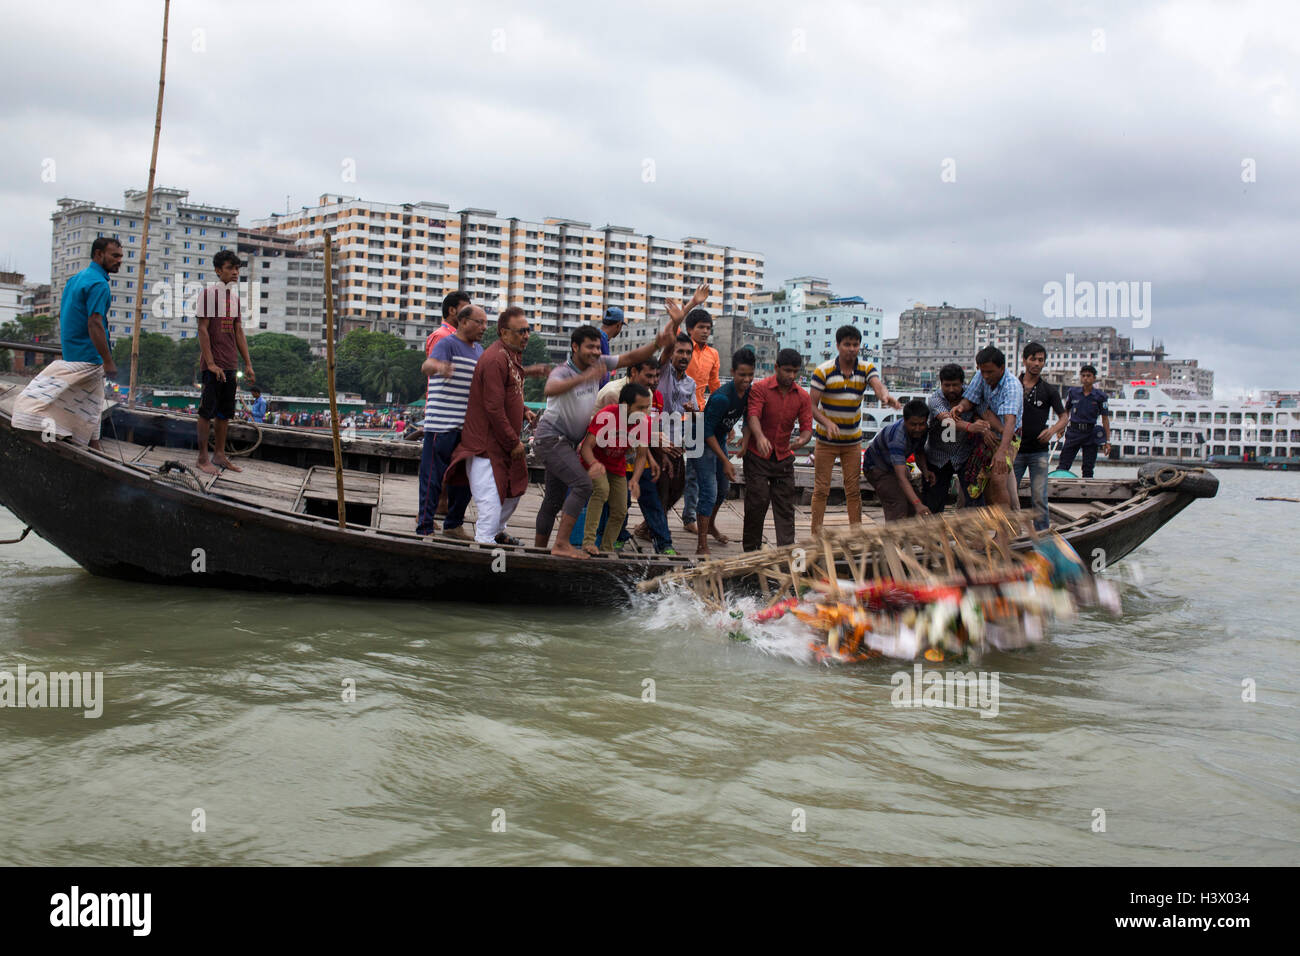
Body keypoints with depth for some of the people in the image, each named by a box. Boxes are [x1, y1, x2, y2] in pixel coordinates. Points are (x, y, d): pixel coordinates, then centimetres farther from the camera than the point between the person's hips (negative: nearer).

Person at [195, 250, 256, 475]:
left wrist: (248, 364, 13)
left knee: (225, 413, 11)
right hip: (214, 365, -7)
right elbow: (203, 330, -11)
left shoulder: (235, 296, 15)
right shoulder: (209, 293, -7)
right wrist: (210, 363, -17)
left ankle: (219, 455, 20)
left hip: (231, 365, 7)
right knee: (207, 411, -2)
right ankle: (203, 458, 3)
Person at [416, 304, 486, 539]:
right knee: (433, 477, -5)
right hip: (442, 425, -8)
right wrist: (437, 366, -51)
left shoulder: (479, 350, 18)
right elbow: (426, 366, -27)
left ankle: (454, 524, 26)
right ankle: (424, 528, 0)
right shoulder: (447, 344, -8)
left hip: (468, 427, 8)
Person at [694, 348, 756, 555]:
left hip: (719, 440, 8)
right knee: (709, 493, -15)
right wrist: (726, 462, -25)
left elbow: (748, 419, 3)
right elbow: (707, 432, -26)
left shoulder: (750, 392, -9)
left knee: (724, 488, 23)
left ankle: (711, 525, 48)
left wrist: (745, 443, -17)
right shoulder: (722, 397, -32)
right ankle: (702, 545, -11)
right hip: (702, 443, -8)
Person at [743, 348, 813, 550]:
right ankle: (751, 550, 6)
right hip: (757, 456, -4)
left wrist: (803, 439, -27)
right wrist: (760, 437, -44)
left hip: (784, 458, 4)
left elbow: (807, 427, -2)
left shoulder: (802, 397, 3)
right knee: (757, 502, -6)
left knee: (785, 506, 1)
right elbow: (753, 415, -23)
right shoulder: (760, 388, -9)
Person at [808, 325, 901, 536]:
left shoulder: (866, 368, -5)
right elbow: (812, 405, -14)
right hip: (826, 440, -2)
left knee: (854, 490, 7)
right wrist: (827, 423, -33)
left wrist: (885, 396, -50)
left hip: (853, 441, 2)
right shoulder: (823, 371, -12)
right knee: (821, 489, 1)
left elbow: (878, 386, -25)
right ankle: (816, 535, 9)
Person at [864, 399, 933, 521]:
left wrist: (925, 471, -16)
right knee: (898, 504, -23)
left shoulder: (923, 429, -17)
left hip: (897, 464, 8)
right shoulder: (897, 437, -41)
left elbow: (919, 452, 5)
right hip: (876, 466, -8)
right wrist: (917, 504, -58)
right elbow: (901, 477, -48)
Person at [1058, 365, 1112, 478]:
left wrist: (1107, 441, -2)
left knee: (1088, 469, 3)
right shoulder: (1073, 392, 2)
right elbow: (1065, 412, 14)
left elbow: (1105, 419, 1)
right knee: (1063, 466, -5)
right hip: (1073, 431, 1)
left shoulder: (1100, 396, -2)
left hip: (1090, 434, -1)